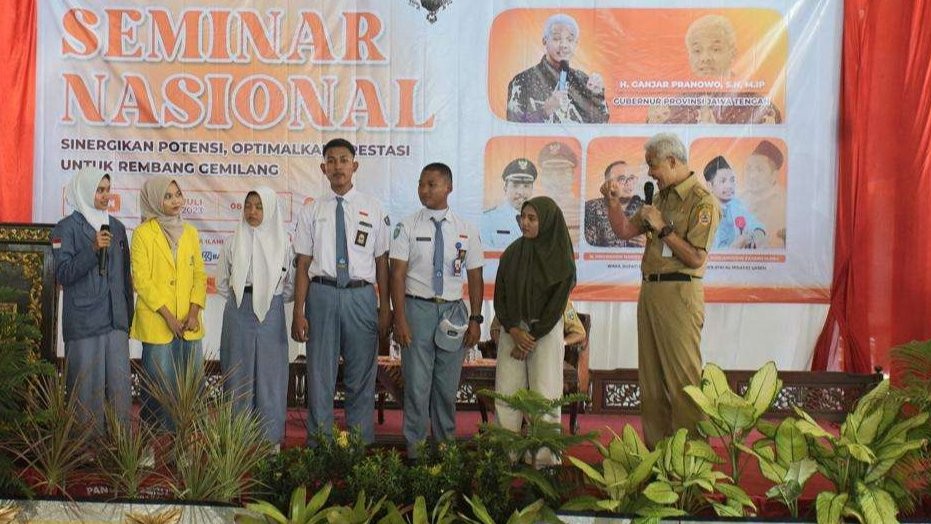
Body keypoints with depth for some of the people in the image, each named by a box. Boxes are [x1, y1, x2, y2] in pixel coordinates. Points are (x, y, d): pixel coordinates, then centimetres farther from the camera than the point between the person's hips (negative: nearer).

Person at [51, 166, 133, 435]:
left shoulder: (116, 226, 14)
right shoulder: (66, 228, -1)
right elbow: (63, 274, -10)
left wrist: (128, 316, 18)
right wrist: (93, 249, -21)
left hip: (116, 321, 4)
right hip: (83, 323, -4)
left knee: (120, 385, 3)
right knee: (88, 388, -2)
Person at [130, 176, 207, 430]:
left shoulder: (190, 232, 13)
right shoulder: (143, 234, -2)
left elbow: (199, 274, 11)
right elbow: (141, 280, -8)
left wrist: (194, 312, -4)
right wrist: (169, 317, -12)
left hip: (189, 324, 5)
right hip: (157, 324, -4)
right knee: (161, 387, 0)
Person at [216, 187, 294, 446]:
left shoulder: (283, 243, 2)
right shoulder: (233, 242, 4)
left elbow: (291, 285, 9)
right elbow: (222, 283, 13)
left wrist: (272, 300, 4)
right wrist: (242, 299, 7)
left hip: (271, 316, -1)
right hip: (239, 316, 1)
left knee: (270, 373, 3)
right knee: (240, 374, 4)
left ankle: (271, 436, 12)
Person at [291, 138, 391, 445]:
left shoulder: (373, 209, 6)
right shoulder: (311, 212, 5)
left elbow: (382, 261, 4)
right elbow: (303, 264, 3)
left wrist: (385, 308, 0)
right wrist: (298, 313, -2)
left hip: (361, 296, 0)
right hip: (322, 295, 0)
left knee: (361, 377, 8)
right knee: (320, 376, 6)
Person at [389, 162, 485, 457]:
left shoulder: (467, 231, 4)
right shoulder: (407, 227, -2)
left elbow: (475, 278, 7)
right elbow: (397, 274, -5)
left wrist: (475, 319, 1)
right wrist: (400, 319, -11)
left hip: (453, 311, 2)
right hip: (418, 308, -2)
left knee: (447, 385, 11)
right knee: (417, 383, 1)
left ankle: (446, 442, 26)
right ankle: (414, 445, 14)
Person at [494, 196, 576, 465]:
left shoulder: (561, 258, -4)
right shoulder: (512, 253, 5)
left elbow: (557, 302, -7)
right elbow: (499, 296, 5)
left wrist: (532, 337, -10)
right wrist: (513, 330, -8)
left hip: (546, 331, -3)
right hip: (512, 329, 4)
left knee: (544, 396, -5)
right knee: (506, 394, 0)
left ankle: (546, 460, 0)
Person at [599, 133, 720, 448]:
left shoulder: (702, 201, -9)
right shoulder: (663, 197, 17)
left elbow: (696, 258, -17)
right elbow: (624, 231, 21)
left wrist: (662, 228, -14)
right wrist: (613, 200, 8)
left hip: (679, 294, -9)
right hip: (649, 292, 9)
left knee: (682, 379, -6)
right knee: (651, 377, 12)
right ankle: (655, 448, 20)